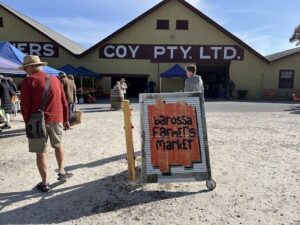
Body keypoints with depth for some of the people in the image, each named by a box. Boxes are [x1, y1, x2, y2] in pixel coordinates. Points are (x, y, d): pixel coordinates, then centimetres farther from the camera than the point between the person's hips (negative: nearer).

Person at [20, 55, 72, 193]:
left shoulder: (29, 81, -6)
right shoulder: (54, 79, 10)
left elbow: (25, 105, -10)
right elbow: (64, 101, 12)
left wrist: (28, 122, 1)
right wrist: (65, 119, 17)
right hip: (56, 119, 5)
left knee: (41, 152, 5)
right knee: (58, 145, 22)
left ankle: (44, 183, 13)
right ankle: (62, 172, 26)